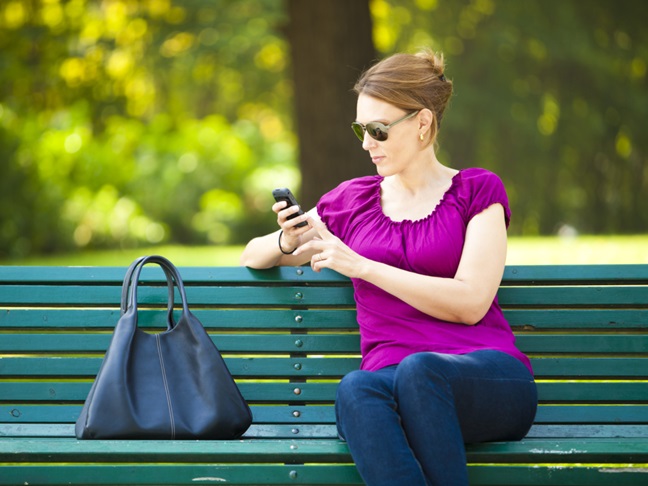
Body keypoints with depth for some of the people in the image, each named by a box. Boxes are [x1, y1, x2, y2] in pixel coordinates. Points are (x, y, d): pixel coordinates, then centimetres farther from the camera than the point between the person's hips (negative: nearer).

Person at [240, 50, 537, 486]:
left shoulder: (477, 190, 12)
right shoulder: (352, 200, 21)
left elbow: (470, 302, -3)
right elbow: (252, 257, 30)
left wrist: (360, 265, -6)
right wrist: (288, 242, 5)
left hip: (489, 380, -2)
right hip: (391, 383, 2)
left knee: (418, 370, -39)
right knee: (355, 389, -36)